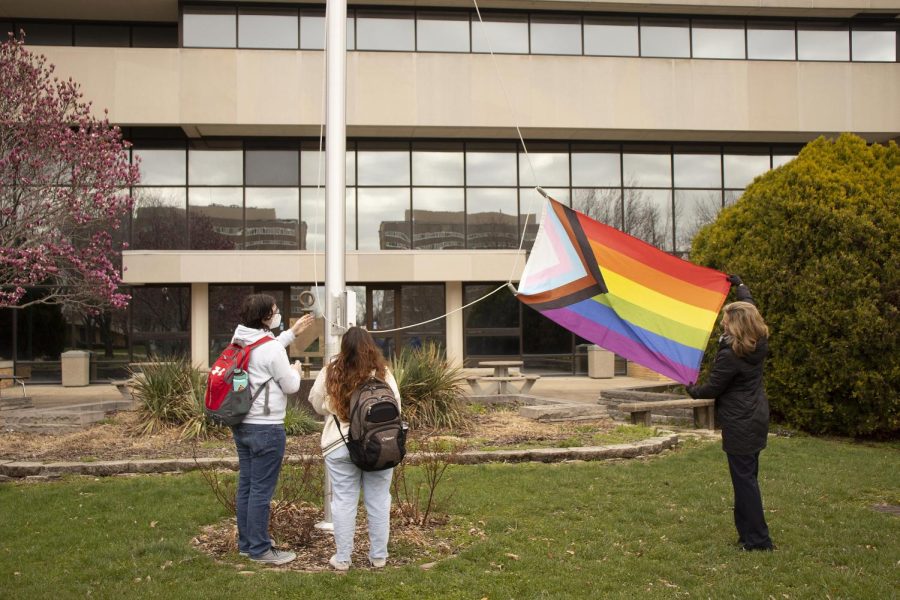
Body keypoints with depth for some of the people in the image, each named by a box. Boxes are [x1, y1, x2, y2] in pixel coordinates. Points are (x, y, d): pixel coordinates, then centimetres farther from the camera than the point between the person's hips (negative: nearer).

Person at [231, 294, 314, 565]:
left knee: (245, 485, 15)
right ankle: (260, 549, 7)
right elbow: (291, 386, -10)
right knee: (261, 490, -1)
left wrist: (292, 333, 26)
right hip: (266, 428, -9)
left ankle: (246, 542, 27)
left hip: (242, 425, 9)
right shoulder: (271, 349, -19)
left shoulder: (241, 341, 6)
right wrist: (295, 369, 11)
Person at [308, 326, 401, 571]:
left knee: (344, 501, 9)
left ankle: (342, 558, 17)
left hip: (340, 445, 0)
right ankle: (378, 556, 21)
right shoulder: (383, 374, -7)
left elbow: (317, 404, 7)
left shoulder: (330, 374, -6)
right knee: (378, 501, 11)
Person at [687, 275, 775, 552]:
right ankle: (748, 531, 24)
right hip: (757, 417, 9)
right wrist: (740, 286, 35)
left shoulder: (730, 355, -23)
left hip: (739, 423, -9)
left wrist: (693, 391, 8)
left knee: (744, 478, -2)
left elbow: (713, 388, -13)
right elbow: (750, 309, 20)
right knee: (747, 475, 16)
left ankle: (757, 539, 4)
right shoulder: (759, 344, 1)